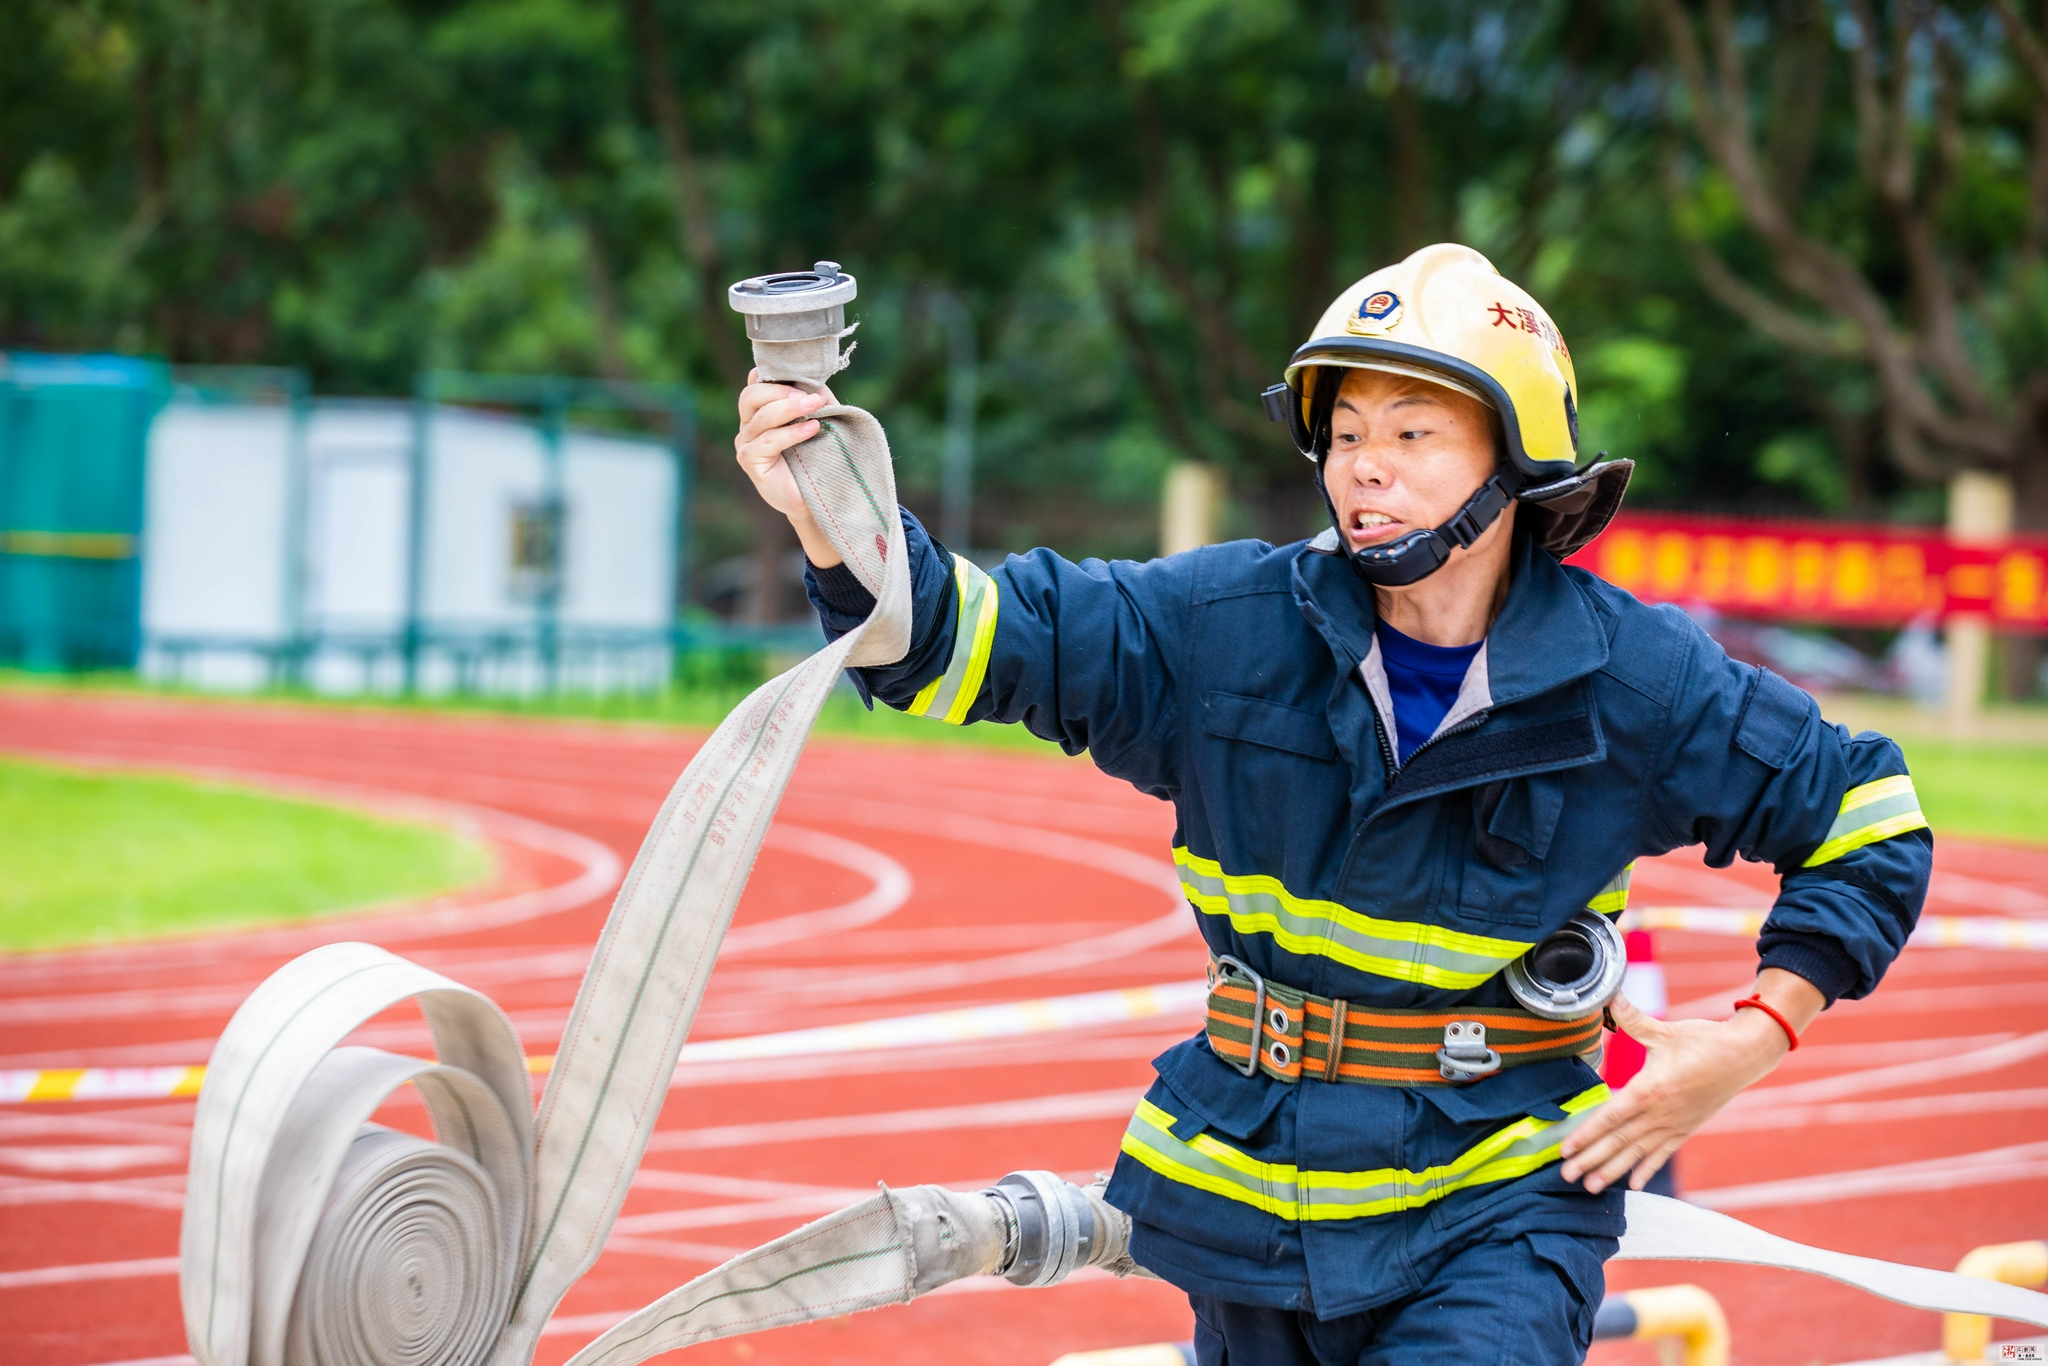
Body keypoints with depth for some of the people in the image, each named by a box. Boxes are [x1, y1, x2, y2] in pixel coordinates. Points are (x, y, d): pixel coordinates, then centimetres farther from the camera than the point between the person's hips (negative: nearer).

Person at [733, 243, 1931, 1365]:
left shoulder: (1636, 684, -8)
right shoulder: (1231, 628, -6)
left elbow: (1870, 822, 4)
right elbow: (955, 638, -8)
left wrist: (1754, 1041, -6)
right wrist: (831, 508, -27)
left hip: (1499, 1206, -3)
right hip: (1256, 1191, 3)